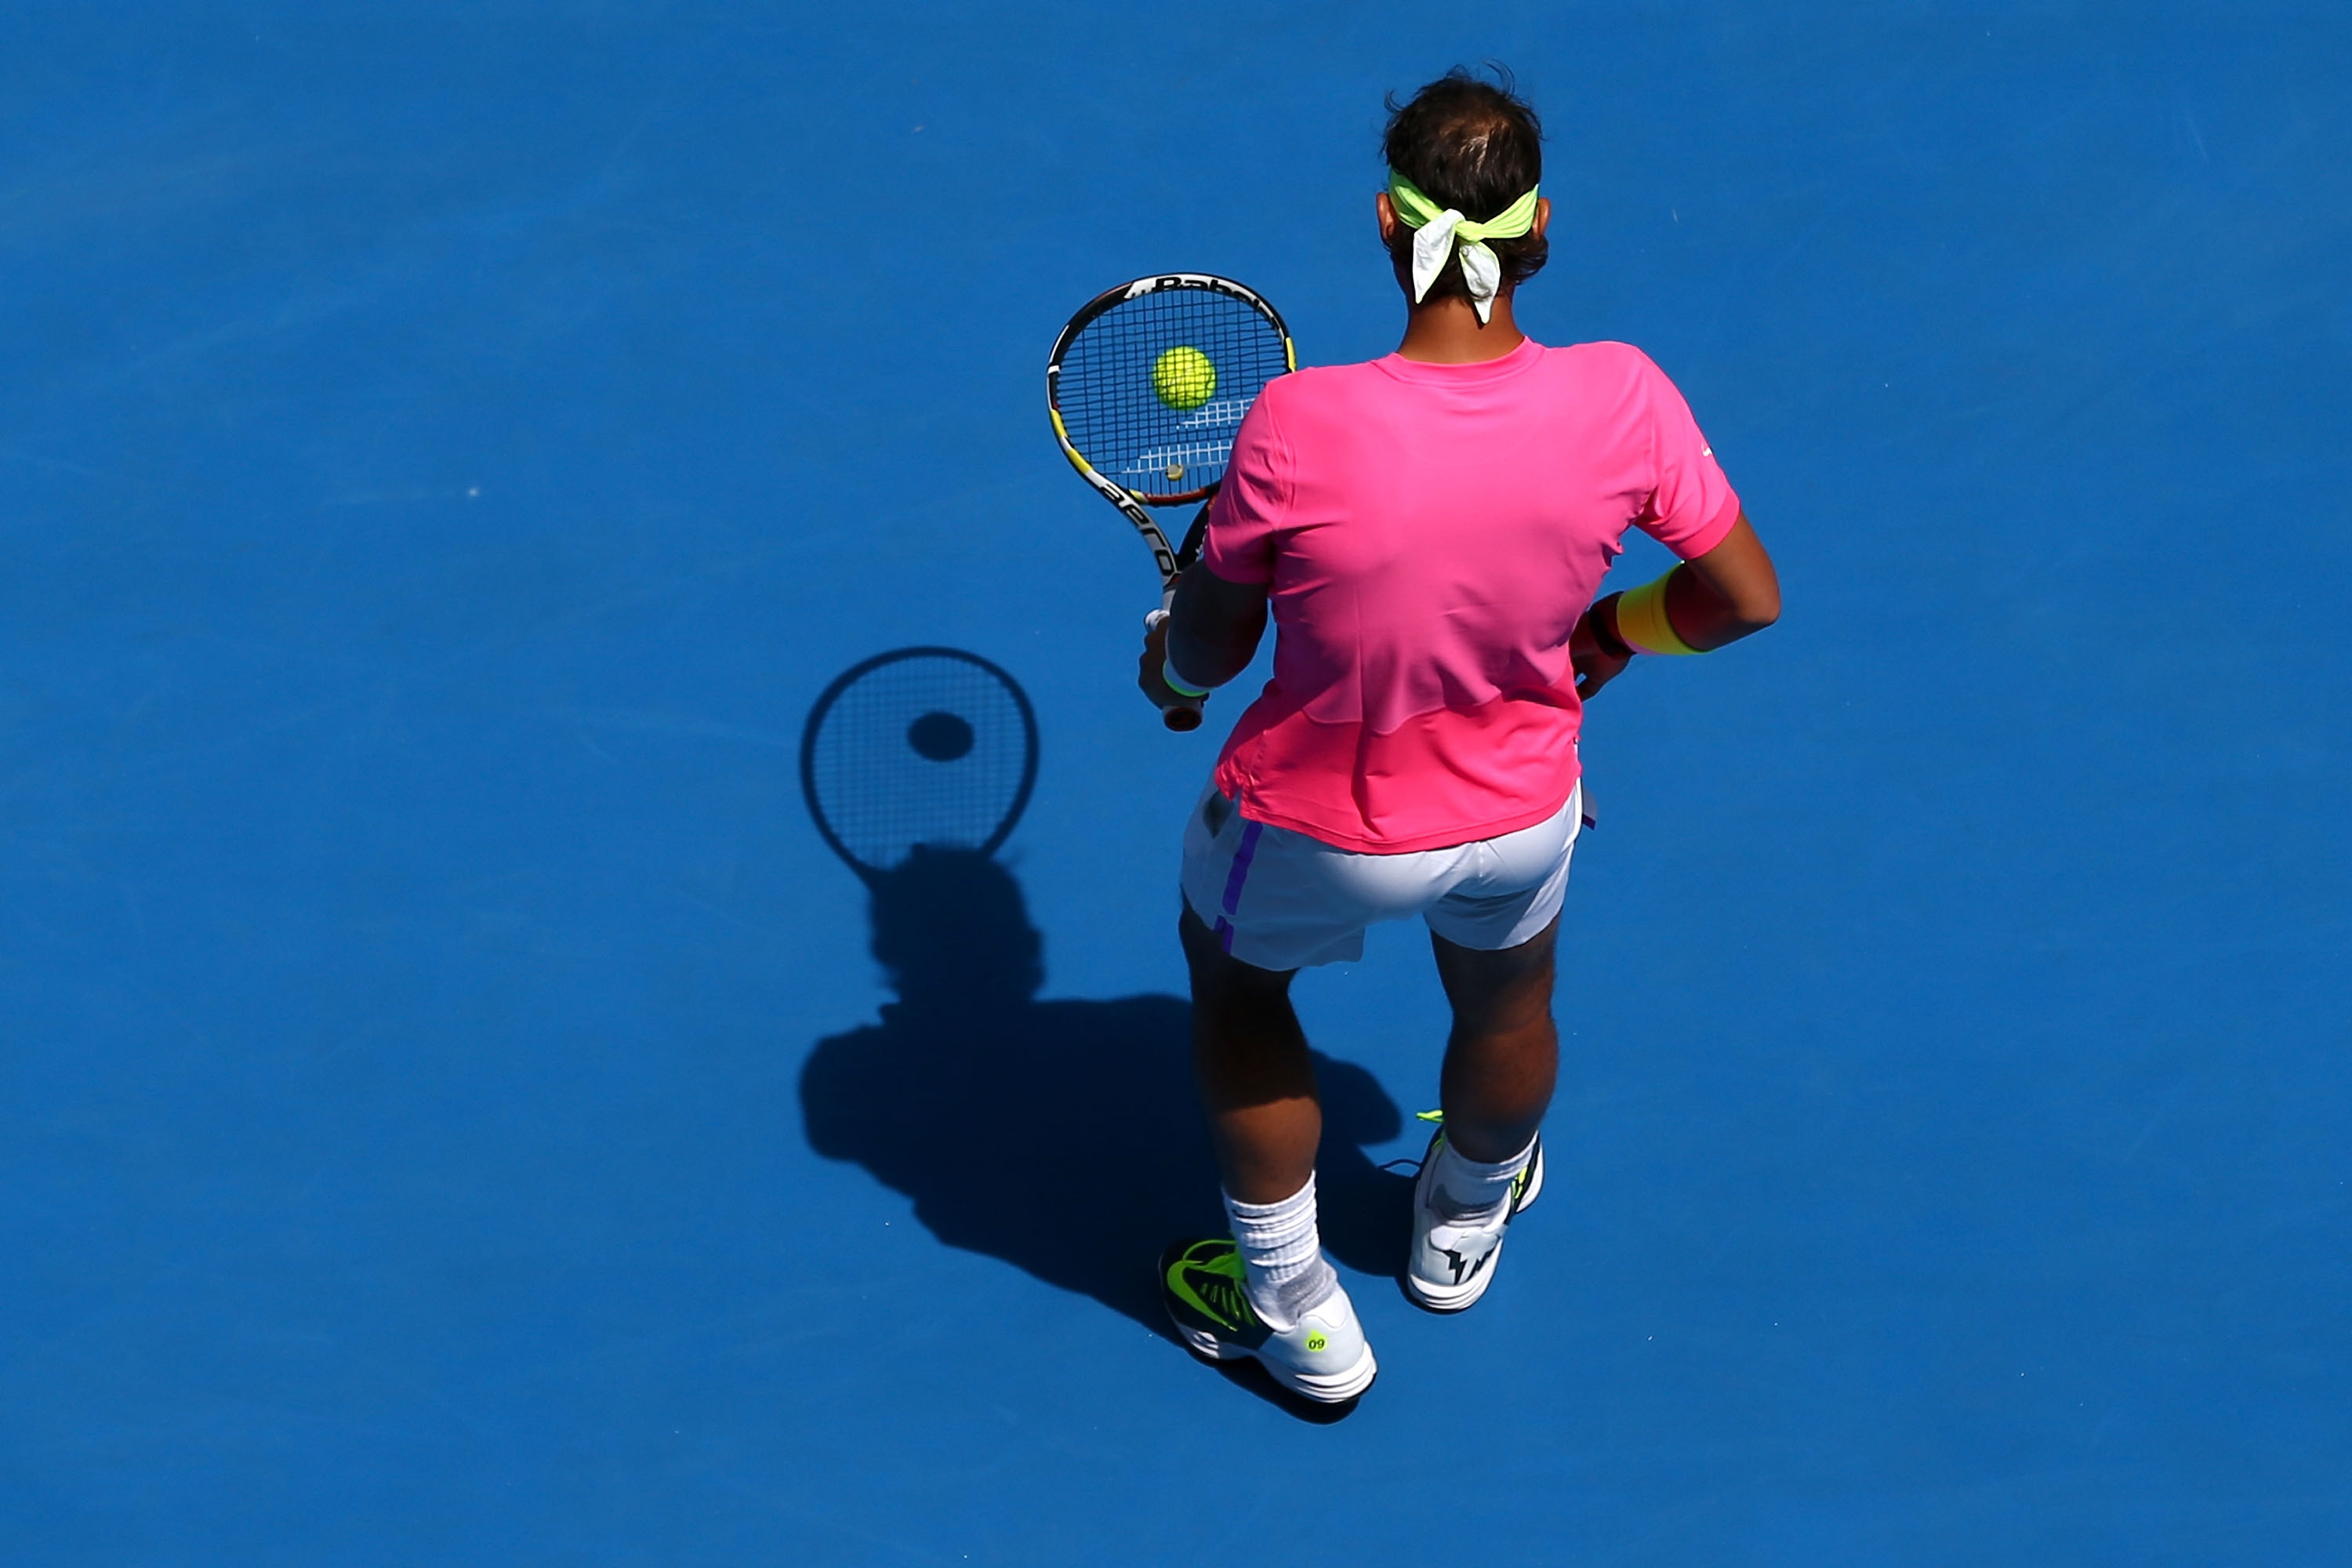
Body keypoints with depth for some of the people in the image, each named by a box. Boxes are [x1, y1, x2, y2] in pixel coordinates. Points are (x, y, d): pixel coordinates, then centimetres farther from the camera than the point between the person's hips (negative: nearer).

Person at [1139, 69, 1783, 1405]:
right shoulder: (1622, 400, -23)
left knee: (1234, 975, 32)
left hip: (1317, 826, -2)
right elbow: (1747, 595, -9)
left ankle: (1299, 1318, 46)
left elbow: (1207, 651, -15)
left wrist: (1170, 671, 9)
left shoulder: (1300, 423, -30)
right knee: (1506, 1003, 36)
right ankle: (1463, 1228, 67)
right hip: (1520, 817, 2)